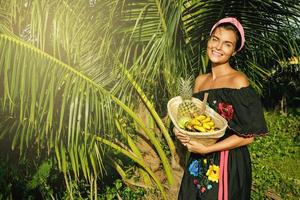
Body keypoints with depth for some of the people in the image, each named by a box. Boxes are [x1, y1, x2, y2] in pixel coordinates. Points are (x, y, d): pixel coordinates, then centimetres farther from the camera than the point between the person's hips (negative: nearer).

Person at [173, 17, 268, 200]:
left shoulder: (238, 81, -14)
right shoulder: (200, 80, 4)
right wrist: (180, 131, -6)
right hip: (198, 163, 6)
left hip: (229, 163, -5)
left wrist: (206, 149, -18)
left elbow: (248, 136, -16)